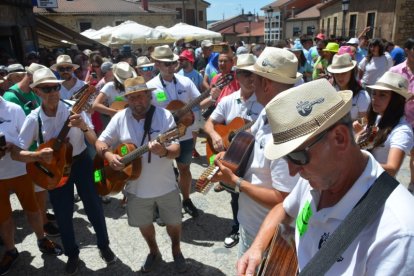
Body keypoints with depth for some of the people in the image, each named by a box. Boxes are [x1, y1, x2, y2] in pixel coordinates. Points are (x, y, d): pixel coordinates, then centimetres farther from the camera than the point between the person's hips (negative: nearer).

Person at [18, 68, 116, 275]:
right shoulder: (34, 118, -12)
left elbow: (94, 142, -16)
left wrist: (83, 126, -35)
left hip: (80, 162, -1)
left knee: (93, 205, 3)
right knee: (62, 213, 7)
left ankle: (104, 246, 28)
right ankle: (72, 254, 32)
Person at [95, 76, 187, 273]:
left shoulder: (164, 115, -14)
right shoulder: (120, 118, -5)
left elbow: (176, 150, -17)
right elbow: (100, 142, 1)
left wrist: (164, 151, -40)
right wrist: (108, 155, -20)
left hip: (166, 186, -2)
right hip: (137, 187, 2)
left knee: (174, 222, 15)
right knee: (143, 224, 20)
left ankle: (176, 250, 45)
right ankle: (154, 253, 48)